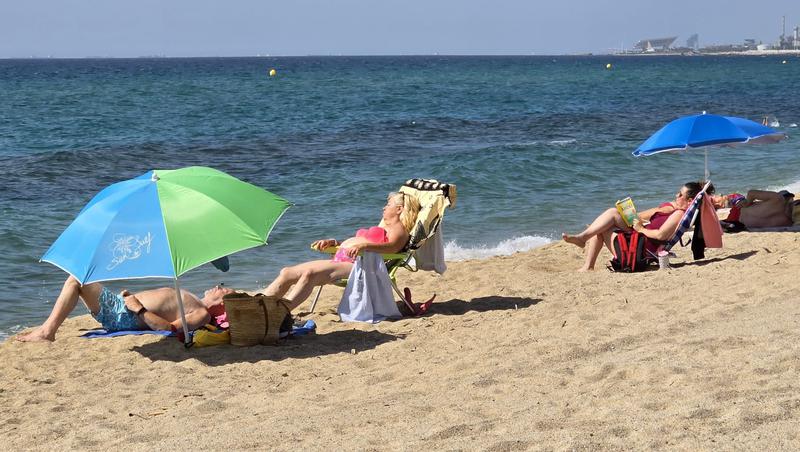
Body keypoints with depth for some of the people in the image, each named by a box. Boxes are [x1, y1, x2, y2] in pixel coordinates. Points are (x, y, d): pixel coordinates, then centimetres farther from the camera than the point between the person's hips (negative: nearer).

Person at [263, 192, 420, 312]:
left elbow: (392, 246, -16)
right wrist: (333, 242, 18)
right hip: (339, 260, 10)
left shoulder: (398, 229, 7)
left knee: (309, 273, -34)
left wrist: (363, 246, -32)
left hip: (355, 264, -10)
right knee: (286, 273, -7)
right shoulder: (382, 229, 37)